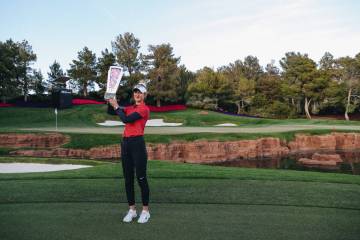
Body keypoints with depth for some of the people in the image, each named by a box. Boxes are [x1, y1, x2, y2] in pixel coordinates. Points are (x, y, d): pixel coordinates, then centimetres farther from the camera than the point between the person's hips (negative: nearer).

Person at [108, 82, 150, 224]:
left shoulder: (144, 109, -5)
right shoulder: (130, 108, 19)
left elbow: (126, 119, -13)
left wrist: (116, 107, -1)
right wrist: (112, 102, -2)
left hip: (137, 143, -7)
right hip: (125, 143, 8)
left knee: (141, 178, -3)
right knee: (128, 178, 9)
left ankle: (145, 211, 8)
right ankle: (132, 210, 19)